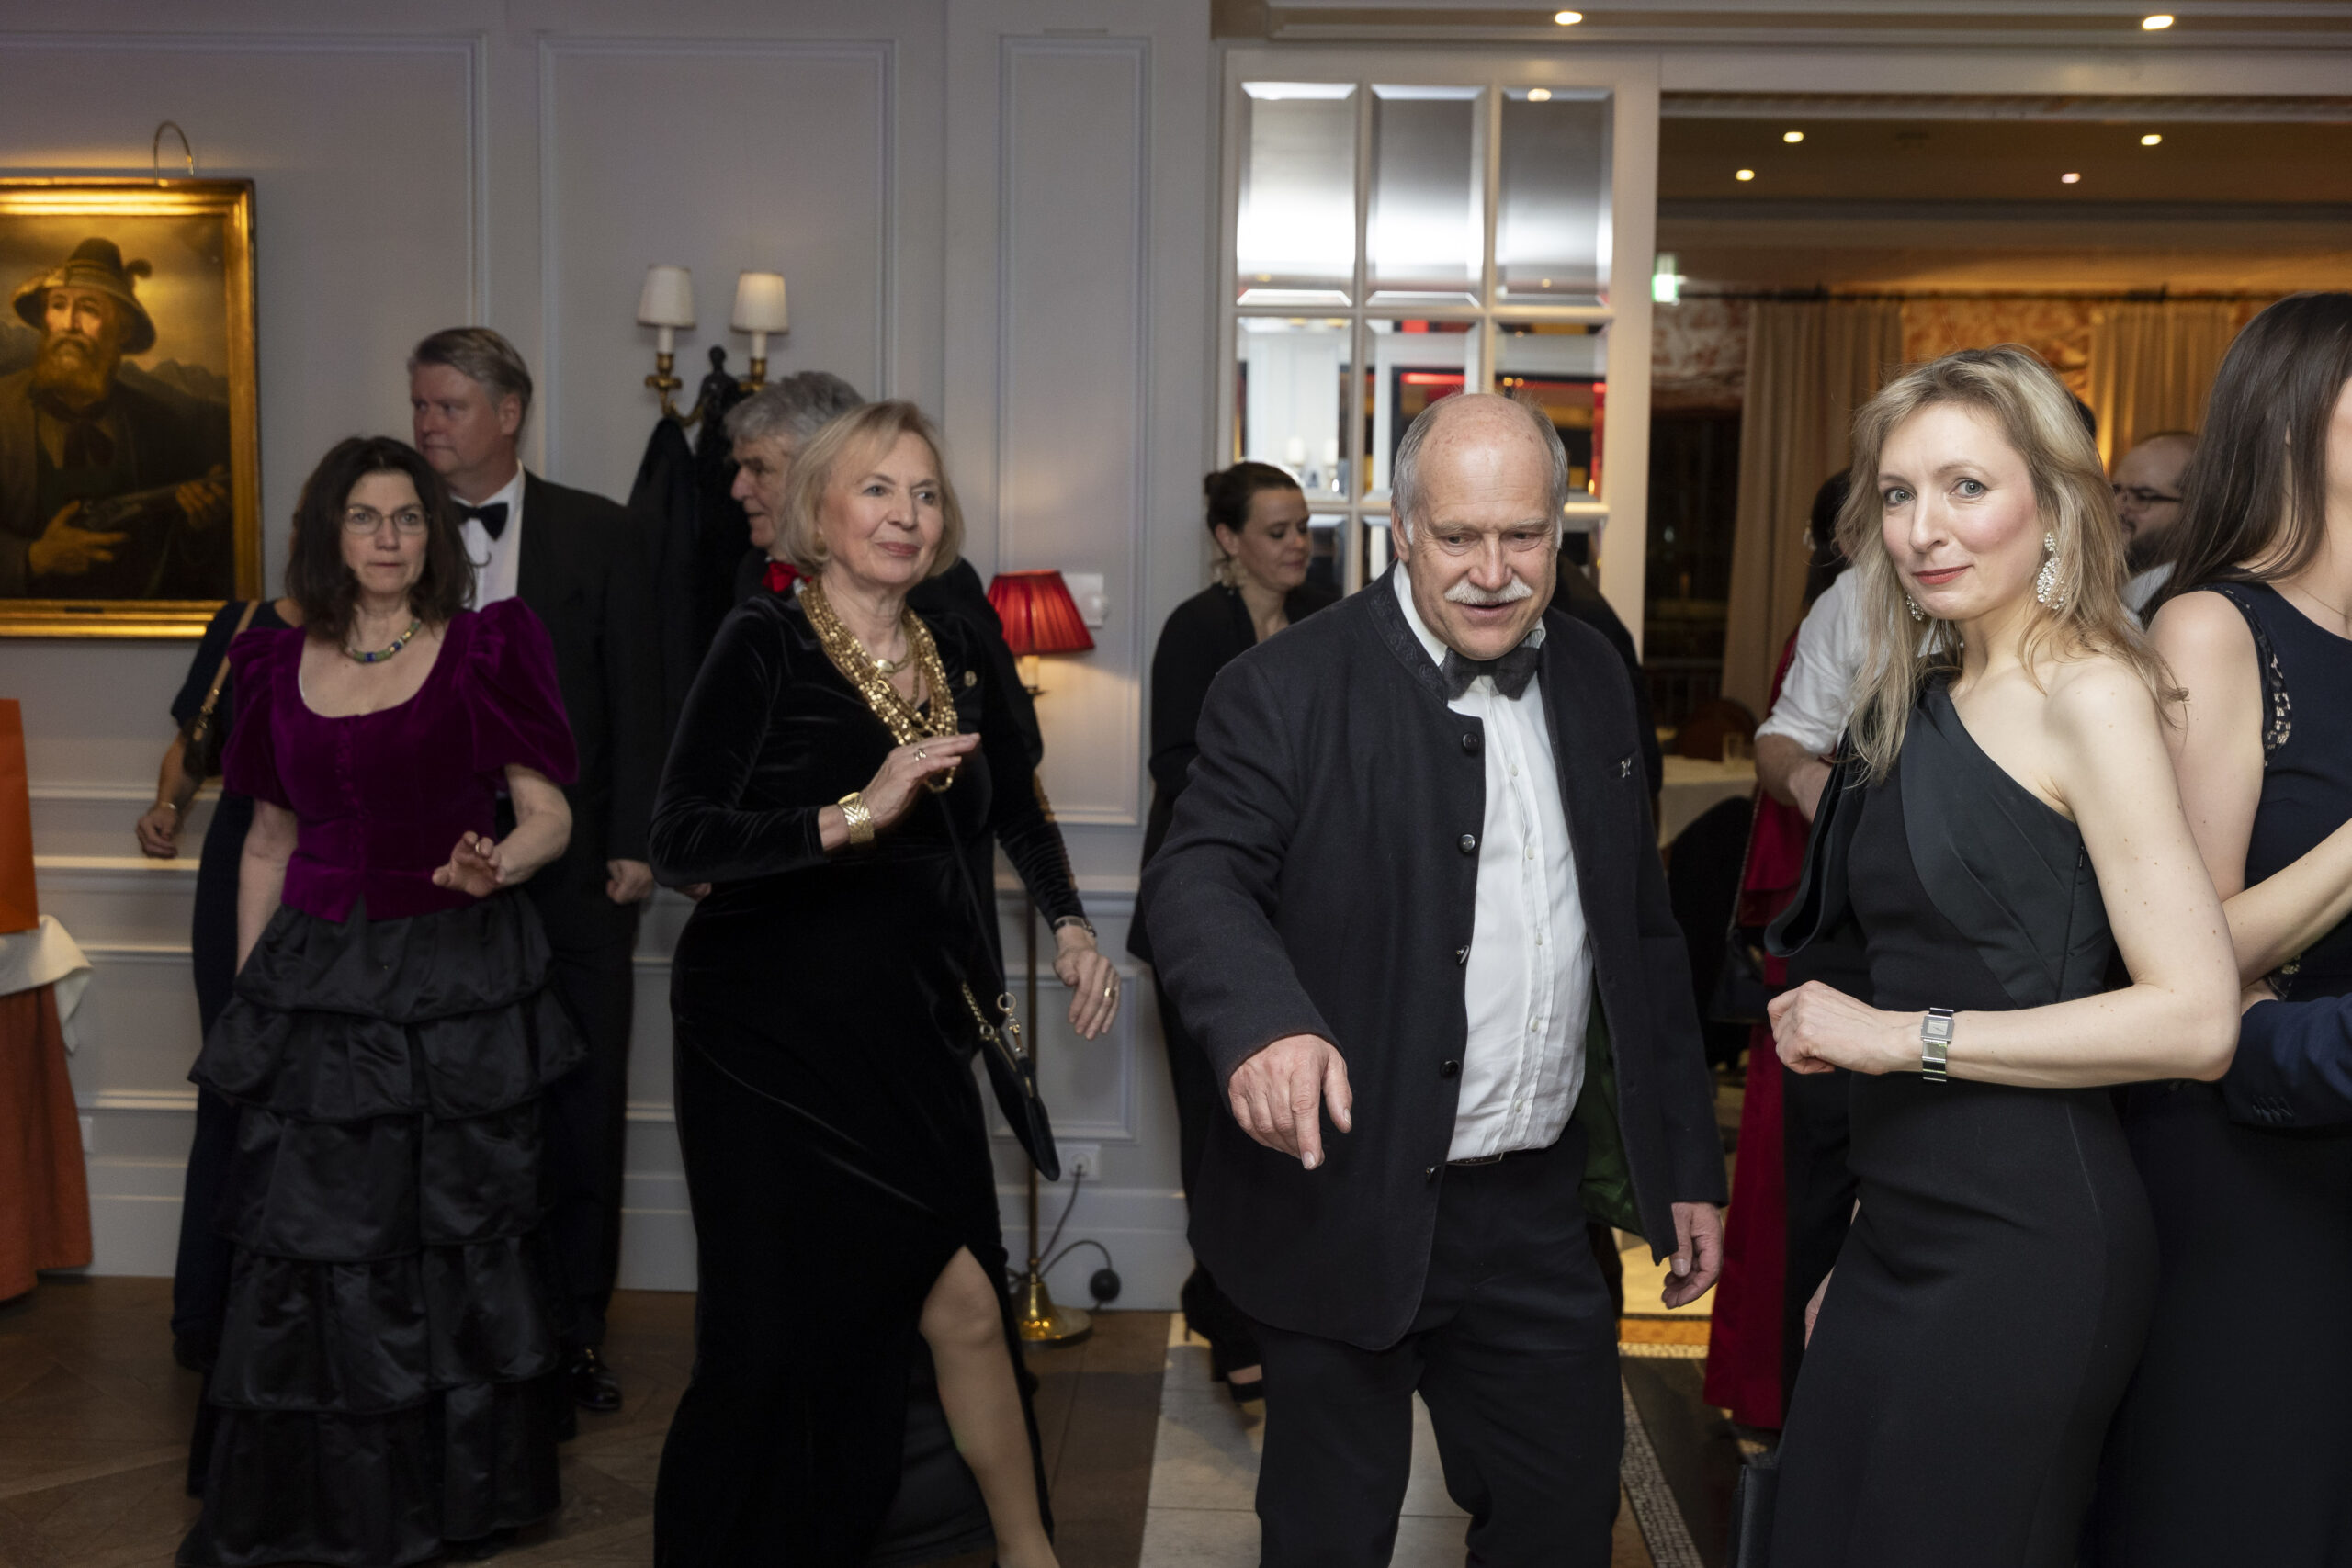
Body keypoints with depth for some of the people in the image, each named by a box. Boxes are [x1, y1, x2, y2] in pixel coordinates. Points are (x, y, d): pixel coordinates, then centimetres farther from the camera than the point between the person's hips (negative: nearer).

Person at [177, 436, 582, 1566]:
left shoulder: (484, 651, -1)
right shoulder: (279, 667, 9)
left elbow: (548, 814, -2)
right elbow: (269, 842, 15)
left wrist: (498, 865, -24)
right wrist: (247, 990, 11)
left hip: (456, 977, -3)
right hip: (315, 983, 3)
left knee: (456, 1235, 3)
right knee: (311, 1240, 5)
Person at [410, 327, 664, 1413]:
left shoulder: (598, 534, 3)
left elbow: (635, 700, 1)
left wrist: (632, 845, -5)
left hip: (574, 875, -1)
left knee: (582, 1111, 6)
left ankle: (576, 1331, 19)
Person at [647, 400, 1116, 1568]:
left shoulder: (954, 657, 7)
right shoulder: (765, 643, -9)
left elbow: (1017, 812, 22)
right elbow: (680, 842, -18)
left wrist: (1069, 927, 7)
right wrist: (855, 816, -26)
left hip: (910, 1032, 5)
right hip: (778, 1034, -5)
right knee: (961, 1300, -2)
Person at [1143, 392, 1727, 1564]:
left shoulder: (1591, 678, 7)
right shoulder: (1291, 687, -11)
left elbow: (1642, 933, 13)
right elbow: (1200, 876, -22)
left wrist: (1685, 1167, 13)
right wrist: (1265, 1021, -44)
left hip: (1537, 1212, 5)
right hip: (1351, 1205, -4)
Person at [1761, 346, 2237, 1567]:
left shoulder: (2086, 691, -12)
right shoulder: (1923, 698, 11)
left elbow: (2195, 1019, -19)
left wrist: (1898, 1036, -17)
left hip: (2024, 1237, -7)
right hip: (1901, 1225, 7)